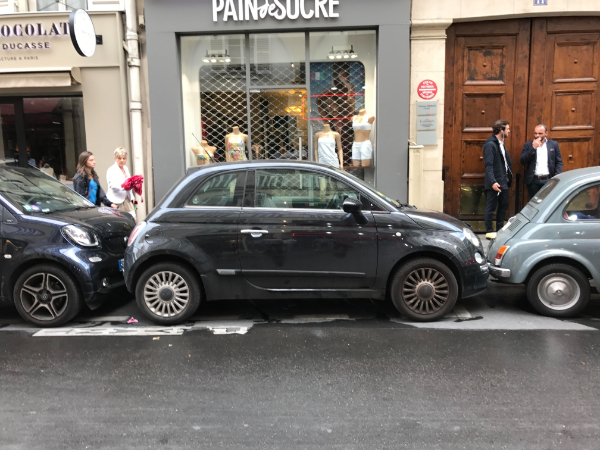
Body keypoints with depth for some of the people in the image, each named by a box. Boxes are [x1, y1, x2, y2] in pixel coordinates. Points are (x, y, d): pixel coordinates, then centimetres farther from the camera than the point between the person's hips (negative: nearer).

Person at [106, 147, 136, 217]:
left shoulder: (125, 168, 18)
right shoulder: (111, 170, -6)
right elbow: (112, 185, -19)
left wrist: (131, 197, 21)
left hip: (127, 199, 7)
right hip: (117, 201, -7)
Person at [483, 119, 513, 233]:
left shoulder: (501, 143, 15)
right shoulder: (490, 144, -14)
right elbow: (488, 165, -21)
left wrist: (509, 176, 11)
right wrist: (493, 182, -29)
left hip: (503, 182, 10)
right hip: (494, 183, -10)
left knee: (503, 206, 15)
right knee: (490, 208, -1)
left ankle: (500, 230, 25)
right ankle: (489, 231, 7)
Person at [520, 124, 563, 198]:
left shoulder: (554, 144, 8)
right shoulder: (528, 145, 6)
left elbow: (559, 162, 8)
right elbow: (522, 161, -6)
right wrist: (533, 148, -14)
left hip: (548, 180, 0)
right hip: (533, 181, 0)